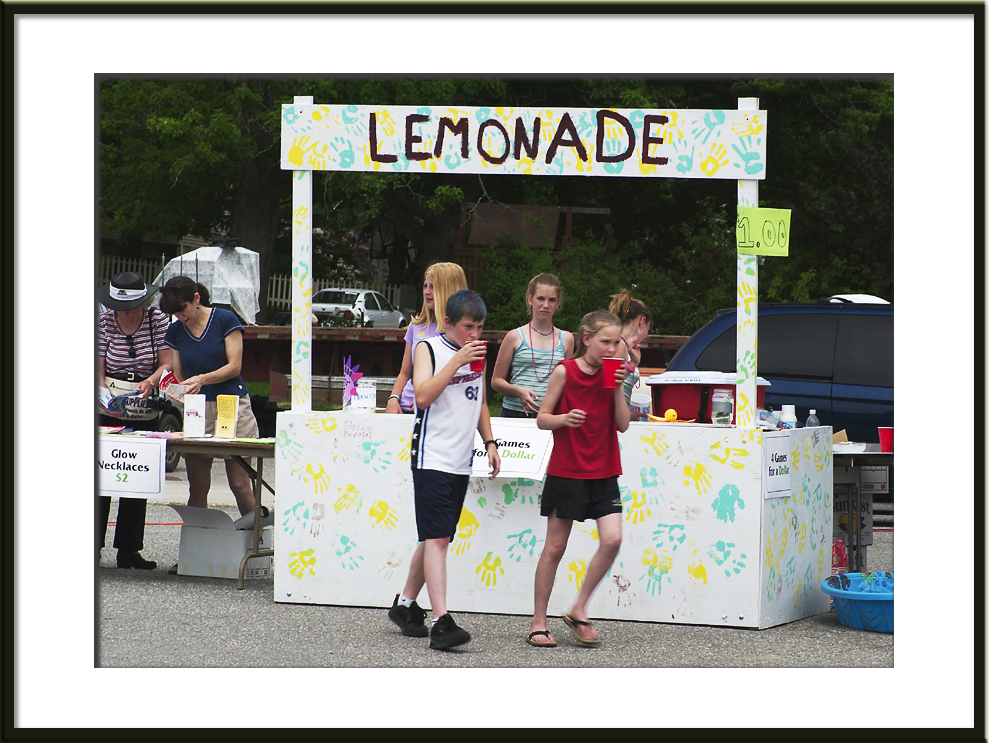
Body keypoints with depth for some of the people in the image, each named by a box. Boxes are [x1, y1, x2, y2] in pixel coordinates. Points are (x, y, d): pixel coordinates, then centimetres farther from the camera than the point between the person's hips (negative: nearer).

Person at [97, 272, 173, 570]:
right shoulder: (104, 321, -4)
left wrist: (150, 381, -24)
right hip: (107, 410, -1)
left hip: (144, 409, 1)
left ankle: (128, 550, 5)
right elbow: (97, 370, -8)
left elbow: (167, 365, -3)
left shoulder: (158, 320, -1)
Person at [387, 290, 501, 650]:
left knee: (436, 538, 12)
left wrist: (489, 442, 17)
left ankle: (405, 604, 27)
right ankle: (441, 623, -20)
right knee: (437, 539, -13)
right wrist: (457, 361, -21)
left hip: (460, 462, 7)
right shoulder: (429, 349, -5)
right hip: (431, 458, -7)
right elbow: (423, 397, -19)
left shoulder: (477, 353, 15)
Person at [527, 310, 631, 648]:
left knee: (612, 539, -11)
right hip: (566, 470, -4)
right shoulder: (565, 371, -6)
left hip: (603, 472, 4)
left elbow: (622, 425, 1)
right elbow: (542, 419, -3)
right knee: (555, 547, 1)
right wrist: (565, 418, -23)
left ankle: (578, 610, 4)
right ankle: (538, 622, 11)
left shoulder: (612, 374, 5)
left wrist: (618, 388, -11)